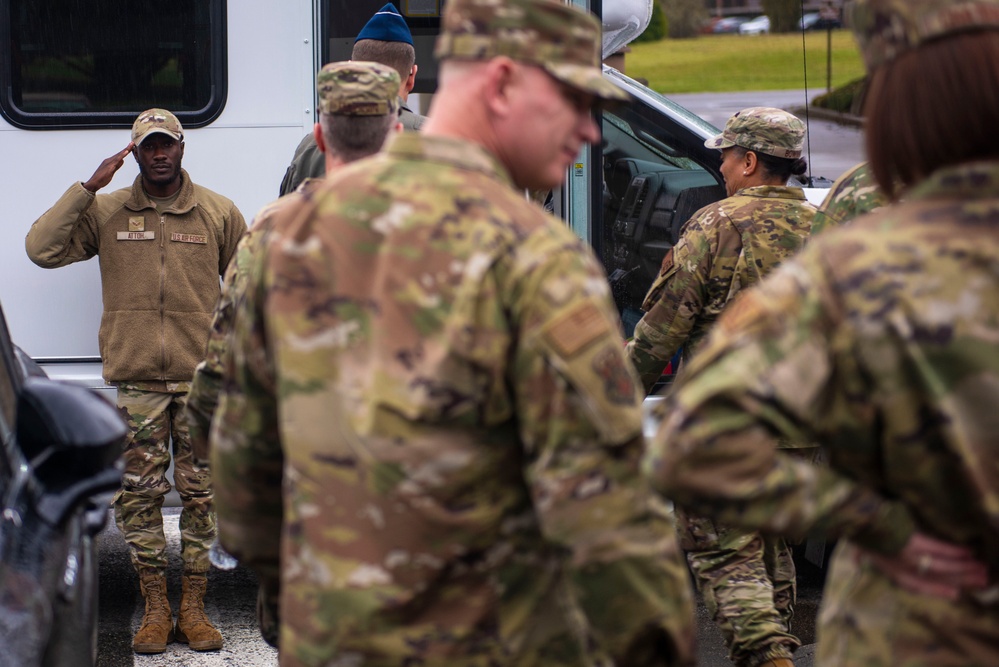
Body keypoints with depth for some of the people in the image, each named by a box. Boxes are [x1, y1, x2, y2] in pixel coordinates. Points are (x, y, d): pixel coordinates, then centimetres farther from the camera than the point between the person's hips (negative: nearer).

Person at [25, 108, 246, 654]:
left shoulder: (218, 213, 7)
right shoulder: (106, 213, 6)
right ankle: (155, 608, 11)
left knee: (200, 491, 1)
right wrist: (89, 187, -7)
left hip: (201, 376, 0)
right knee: (139, 492, 0)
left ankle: (193, 607, 10)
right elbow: (42, 249, -4)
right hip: (136, 379, 0)